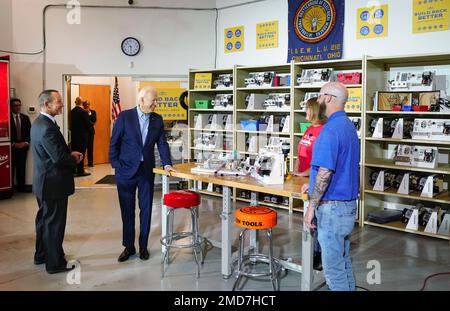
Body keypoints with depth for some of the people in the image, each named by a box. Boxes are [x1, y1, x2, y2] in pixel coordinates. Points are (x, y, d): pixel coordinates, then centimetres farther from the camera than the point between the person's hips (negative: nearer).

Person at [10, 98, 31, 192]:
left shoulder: (25, 118, 11)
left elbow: (30, 131, 9)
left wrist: (26, 143, -5)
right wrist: (13, 144, -12)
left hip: (23, 146, 4)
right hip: (11, 147, -3)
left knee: (22, 167, 7)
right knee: (11, 168, 0)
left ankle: (21, 187, 13)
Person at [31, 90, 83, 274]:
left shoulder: (39, 123, 8)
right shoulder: (48, 127, -25)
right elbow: (59, 158, -27)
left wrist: (70, 154, 3)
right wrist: (74, 159, -9)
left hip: (44, 182, 10)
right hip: (53, 183, -10)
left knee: (44, 219, 21)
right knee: (54, 223, 2)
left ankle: (41, 255, 37)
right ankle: (55, 263, 15)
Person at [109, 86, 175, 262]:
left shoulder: (157, 120, 4)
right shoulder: (125, 116, -6)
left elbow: (162, 143, 5)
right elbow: (114, 143, -3)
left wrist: (167, 163, -7)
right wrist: (116, 165, -7)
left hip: (147, 170, 3)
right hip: (126, 170, -2)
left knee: (146, 210, 8)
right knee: (127, 210, 8)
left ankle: (143, 246, 22)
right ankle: (128, 246, 23)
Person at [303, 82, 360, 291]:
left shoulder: (331, 129, -19)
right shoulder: (348, 125, 12)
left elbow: (325, 173, -23)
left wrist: (312, 207, -17)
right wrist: (309, 174, 25)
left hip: (332, 207, -10)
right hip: (348, 204, 10)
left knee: (333, 267, 2)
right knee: (344, 262, 20)